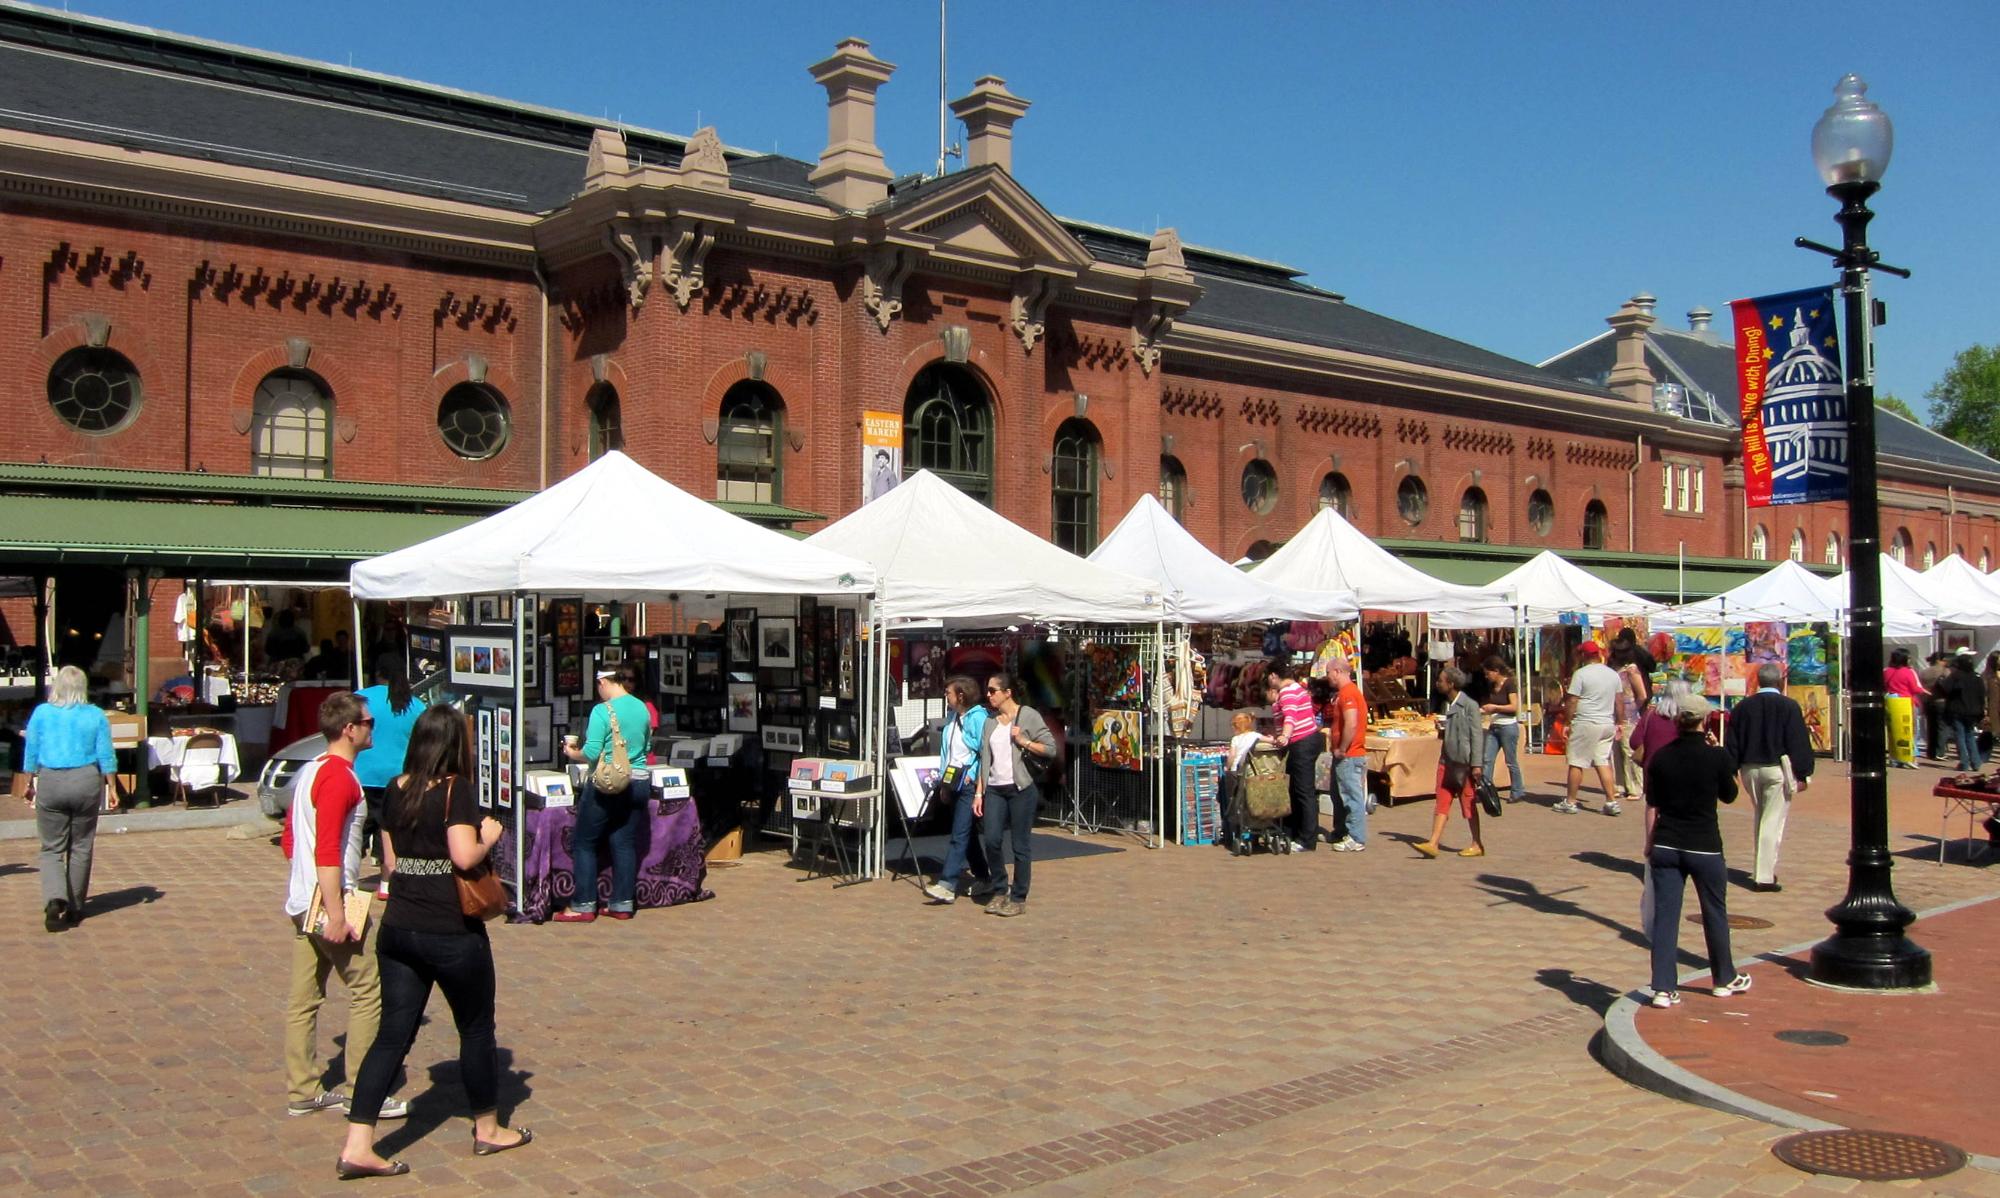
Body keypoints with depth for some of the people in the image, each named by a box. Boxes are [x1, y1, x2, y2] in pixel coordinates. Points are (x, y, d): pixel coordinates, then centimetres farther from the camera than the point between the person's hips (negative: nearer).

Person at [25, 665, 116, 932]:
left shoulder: (41, 713, 1)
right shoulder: (96, 716, -1)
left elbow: (30, 753, 4)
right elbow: (106, 757, 0)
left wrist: (30, 783, 13)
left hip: (50, 782, 0)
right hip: (86, 781, 0)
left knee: (51, 848, 6)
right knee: (81, 847, 10)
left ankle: (54, 900, -16)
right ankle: (74, 908, 16)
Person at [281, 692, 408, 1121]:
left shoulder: (309, 771, 14)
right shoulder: (340, 777, -16)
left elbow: (289, 839, 21)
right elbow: (327, 850, -23)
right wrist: (336, 913, -24)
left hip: (301, 903, 10)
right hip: (329, 902, -10)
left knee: (303, 999, 12)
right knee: (368, 993, -1)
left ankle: (303, 1092, 19)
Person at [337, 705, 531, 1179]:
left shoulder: (394, 790, 6)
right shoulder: (457, 789, -14)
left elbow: (390, 858, 13)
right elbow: (464, 856, -25)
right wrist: (489, 836, -6)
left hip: (398, 929, 6)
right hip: (452, 933, -6)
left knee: (393, 1033, 9)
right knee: (476, 1029, 12)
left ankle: (357, 1146, 2)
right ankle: (487, 1130, 27)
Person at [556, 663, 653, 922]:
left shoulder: (602, 711, -13)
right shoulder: (642, 708, 6)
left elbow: (591, 753, -16)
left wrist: (572, 754, 3)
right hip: (638, 782, 6)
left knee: (584, 843, 5)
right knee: (625, 843, 11)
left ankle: (583, 906, 6)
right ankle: (622, 904, 13)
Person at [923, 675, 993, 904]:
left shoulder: (977, 718, -12)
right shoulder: (951, 717, 13)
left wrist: (972, 776, -17)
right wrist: (943, 782, 14)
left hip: (969, 784, -9)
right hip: (953, 782, 9)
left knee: (960, 835, -10)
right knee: (968, 834, 14)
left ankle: (947, 885, -13)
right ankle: (984, 880, 25)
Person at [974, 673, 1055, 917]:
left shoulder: (1029, 716, -2)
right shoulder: (990, 722, 14)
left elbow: (1051, 749, -4)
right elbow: (985, 759, 14)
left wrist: (1023, 741, -14)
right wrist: (978, 792, 8)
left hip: (1021, 788, -5)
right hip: (994, 789, 5)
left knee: (1020, 845, 0)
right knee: (992, 840, -4)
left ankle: (1019, 899, 9)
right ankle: (999, 892, 13)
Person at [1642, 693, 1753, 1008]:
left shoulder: (1660, 758, -1)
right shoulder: (1718, 756, -9)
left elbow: (1652, 806, 3)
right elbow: (1729, 796, 6)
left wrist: (1650, 844, 13)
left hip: (1666, 846, 2)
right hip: (1704, 847, -2)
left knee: (1664, 915, 3)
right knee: (1715, 914, 17)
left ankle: (1663, 988, 1)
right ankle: (1725, 979, 33)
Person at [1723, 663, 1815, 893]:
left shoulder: (1742, 707, 4)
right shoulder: (1788, 706, -7)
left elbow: (1731, 743, 6)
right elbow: (1799, 742, -8)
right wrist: (1803, 774, -3)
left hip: (1750, 769, 4)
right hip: (1778, 769, -4)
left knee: (1760, 819, 19)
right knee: (1773, 822, -3)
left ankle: (1764, 870, 24)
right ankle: (1765, 876, -6)